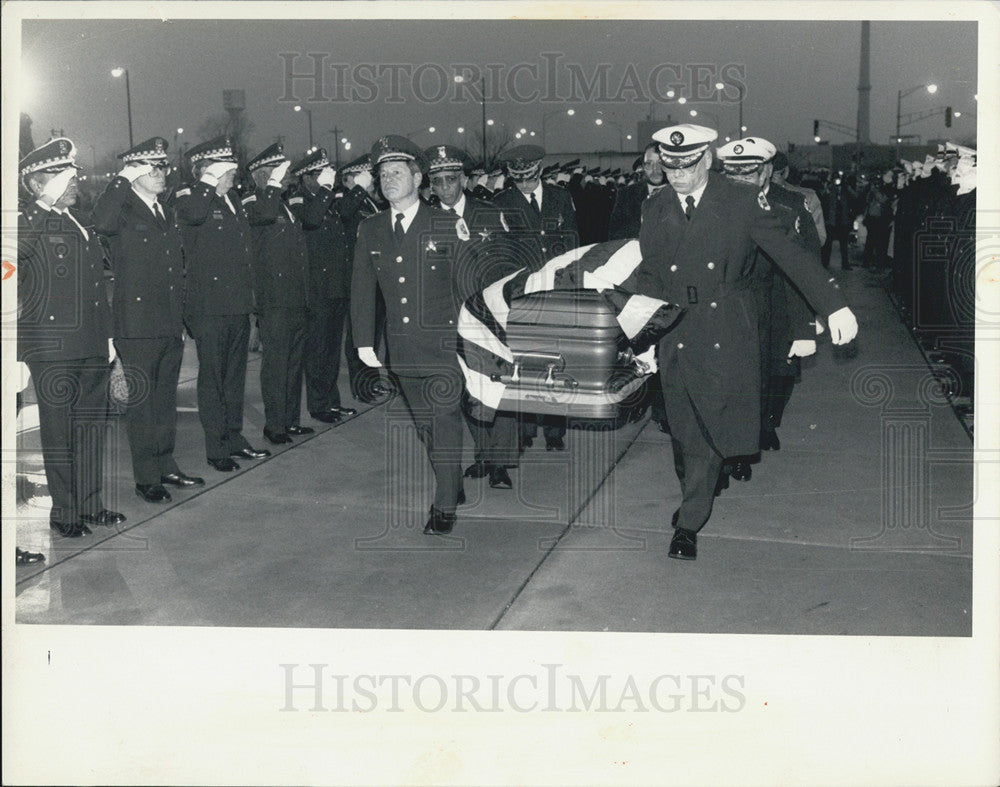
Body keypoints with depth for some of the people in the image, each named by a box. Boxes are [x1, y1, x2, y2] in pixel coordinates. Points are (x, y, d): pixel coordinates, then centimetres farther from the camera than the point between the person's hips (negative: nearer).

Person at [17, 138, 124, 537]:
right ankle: (63, 512, 12)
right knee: (58, 431, 2)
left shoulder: (84, 227, 18)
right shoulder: (27, 225, -3)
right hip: (52, 349, -7)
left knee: (92, 426, 12)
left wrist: (107, 338, 17)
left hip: (92, 348, 7)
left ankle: (91, 504, 23)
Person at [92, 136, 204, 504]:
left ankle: (166, 466, 26)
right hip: (138, 327, -7)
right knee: (141, 403, 1)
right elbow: (101, 222, -33)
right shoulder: (123, 212, -7)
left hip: (171, 326, 7)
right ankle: (146, 477, 8)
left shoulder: (167, 212, 16)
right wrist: (124, 179, -25)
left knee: (165, 400, 15)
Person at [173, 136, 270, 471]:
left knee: (235, 375, 15)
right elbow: (194, 215, -33)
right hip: (209, 305, -8)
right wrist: (211, 183, -20)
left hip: (238, 304, 8)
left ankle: (234, 438, 26)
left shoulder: (233, 200, 16)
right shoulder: (188, 198, -6)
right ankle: (216, 447, 7)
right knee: (212, 377, 0)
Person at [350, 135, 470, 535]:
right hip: (401, 348, 4)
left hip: (442, 342, -4)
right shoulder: (370, 230, 8)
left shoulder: (446, 225, -3)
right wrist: (364, 341, 9)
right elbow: (362, 290, 11)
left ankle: (445, 507, 7)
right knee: (424, 424, 13)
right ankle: (453, 487, 30)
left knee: (445, 423, -3)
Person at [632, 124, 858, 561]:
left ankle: (689, 522, 14)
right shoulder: (655, 209, 6)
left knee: (710, 426, 0)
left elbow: (790, 253, -7)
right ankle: (693, 503, 32)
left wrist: (834, 305, -15)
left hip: (726, 341, -2)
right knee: (685, 433, 8)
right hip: (676, 340, 3)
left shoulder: (743, 202, -5)